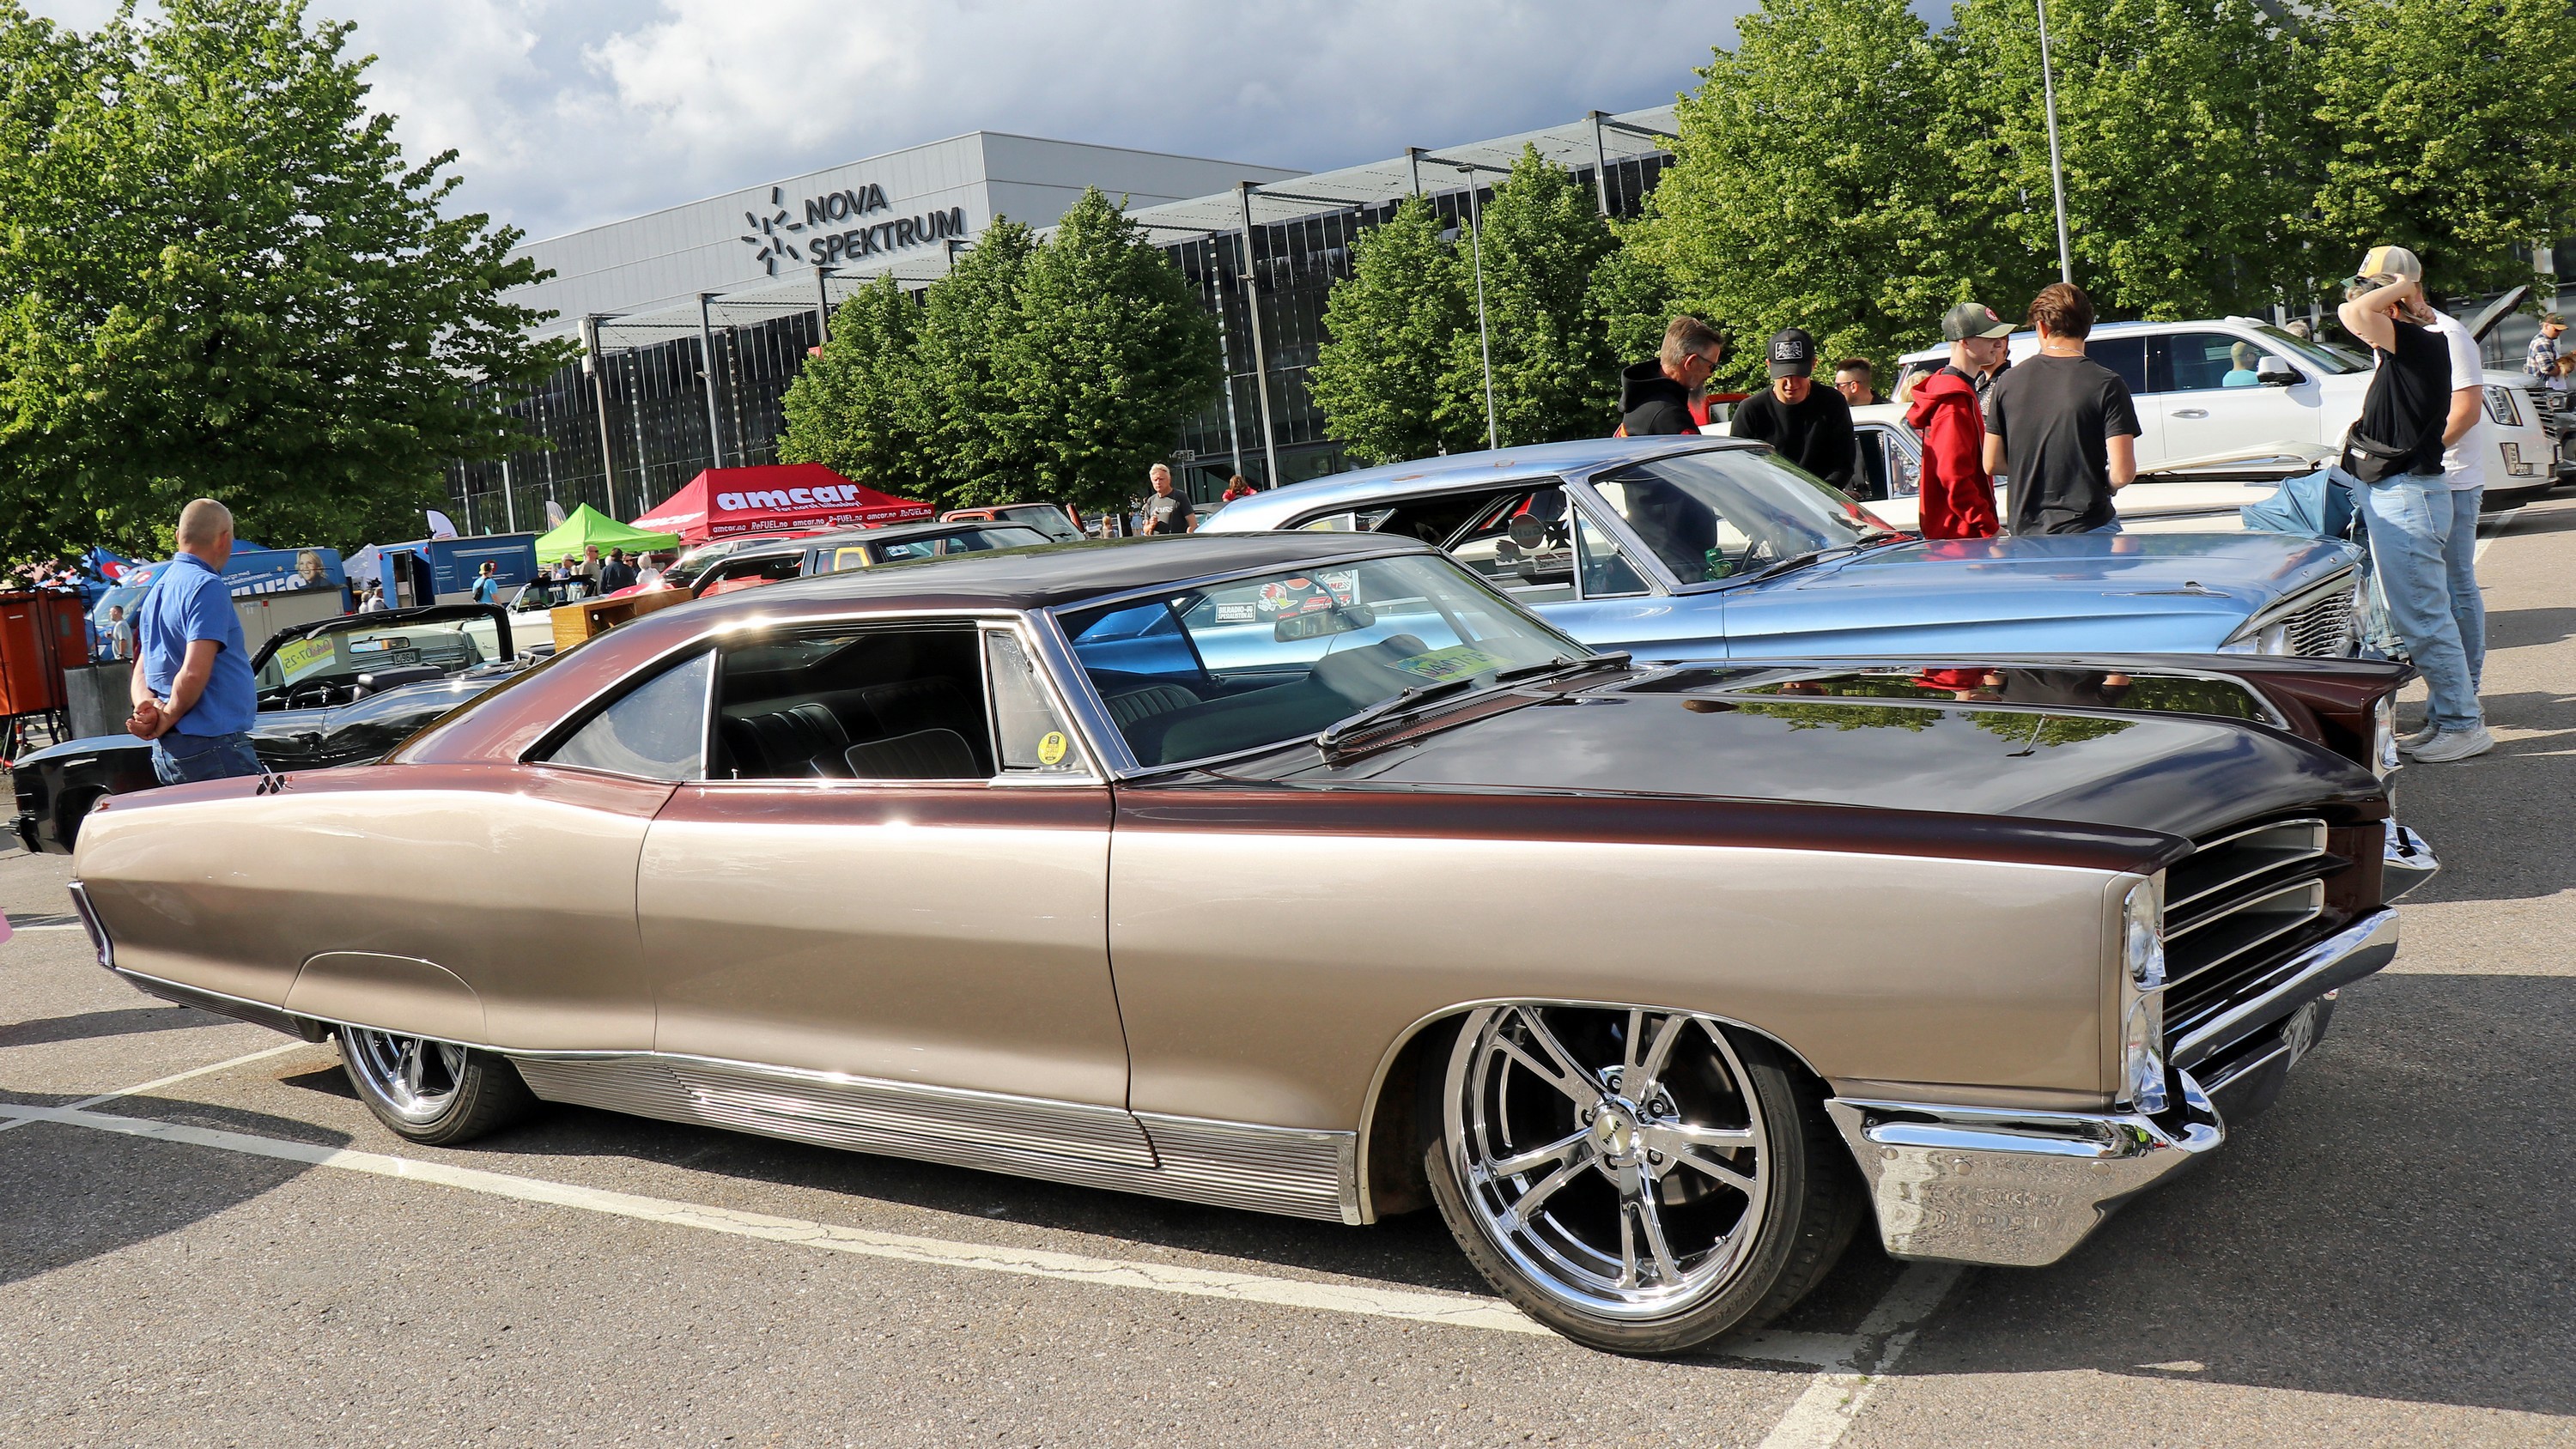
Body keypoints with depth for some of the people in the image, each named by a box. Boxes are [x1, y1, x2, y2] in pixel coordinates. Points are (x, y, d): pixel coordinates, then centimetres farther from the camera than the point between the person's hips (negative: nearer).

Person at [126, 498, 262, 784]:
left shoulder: (158, 589, 20)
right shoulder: (208, 586, -10)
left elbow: (142, 670, 20)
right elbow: (195, 672, -20)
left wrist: (147, 706, 0)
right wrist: (167, 719, -5)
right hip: (213, 747, -10)